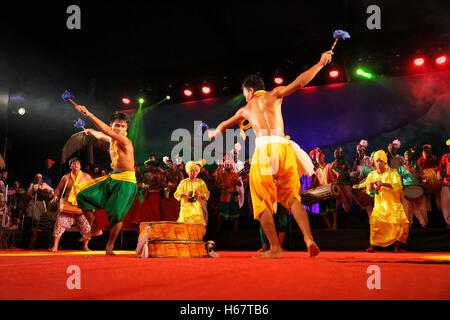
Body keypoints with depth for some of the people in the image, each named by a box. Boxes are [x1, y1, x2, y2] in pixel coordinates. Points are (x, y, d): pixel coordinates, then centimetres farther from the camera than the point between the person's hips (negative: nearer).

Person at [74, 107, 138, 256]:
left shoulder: (125, 141, -16)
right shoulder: (112, 139, 9)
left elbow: (107, 131, -31)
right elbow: (102, 135, 36)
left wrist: (89, 114, -35)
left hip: (126, 182, -8)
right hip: (112, 179, 9)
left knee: (116, 212, -18)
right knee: (83, 196, 4)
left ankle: (110, 245, 2)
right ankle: (95, 229, 12)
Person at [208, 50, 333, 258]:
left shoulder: (246, 109, 24)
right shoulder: (274, 95, 20)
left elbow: (225, 125, 40)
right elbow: (299, 83, 9)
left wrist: (215, 133, 61)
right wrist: (321, 63, 17)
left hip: (264, 149, -1)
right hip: (284, 147, 1)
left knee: (262, 202, 4)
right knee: (292, 197, 6)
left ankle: (275, 248, -4)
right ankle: (309, 239, -14)